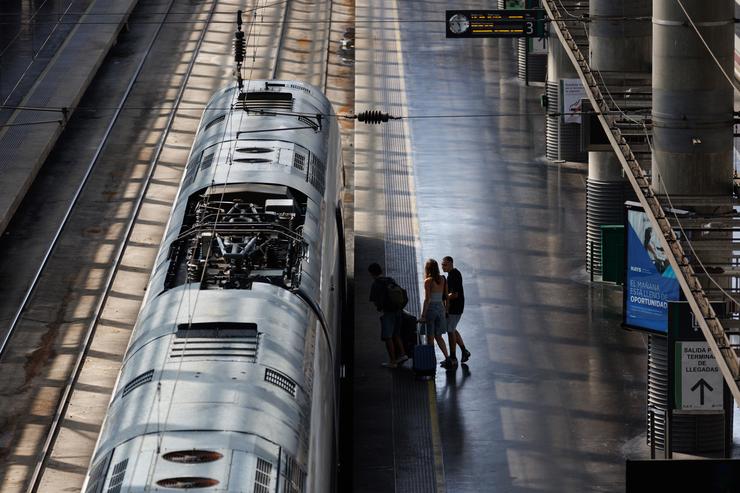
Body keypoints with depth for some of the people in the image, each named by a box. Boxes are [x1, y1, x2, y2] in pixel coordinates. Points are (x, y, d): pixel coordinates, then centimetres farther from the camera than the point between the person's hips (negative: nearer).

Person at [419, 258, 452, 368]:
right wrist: (446, 310, 18)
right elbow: (446, 297, 7)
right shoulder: (443, 280, 3)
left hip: (430, 308, -6)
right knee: (438, 336, 16)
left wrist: (423, 315, -14)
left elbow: (427, 299, -16)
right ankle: (447, 358, 7)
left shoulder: (428, 281, -13)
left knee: (429, 337, 5)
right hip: (440, 308, 6)